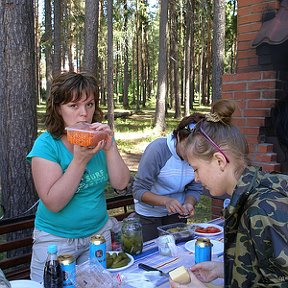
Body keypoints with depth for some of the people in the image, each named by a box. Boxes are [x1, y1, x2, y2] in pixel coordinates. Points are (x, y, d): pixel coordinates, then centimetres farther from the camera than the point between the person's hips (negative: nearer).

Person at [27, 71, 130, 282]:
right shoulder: (46, 144, -18)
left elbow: (120, 184, -11)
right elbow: (53, 203, -24)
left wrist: (109, 147, -25)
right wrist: (80, 160, -32)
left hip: (99, 231, 4)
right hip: (56, 239, -4)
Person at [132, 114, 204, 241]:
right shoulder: (158, 149, -28)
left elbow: (195, 189, -6)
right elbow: (139, 190, -26)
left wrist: (189, 204, -27)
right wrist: (166, 201, -40)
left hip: (177, 214, 4)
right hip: (149, 214, -4)